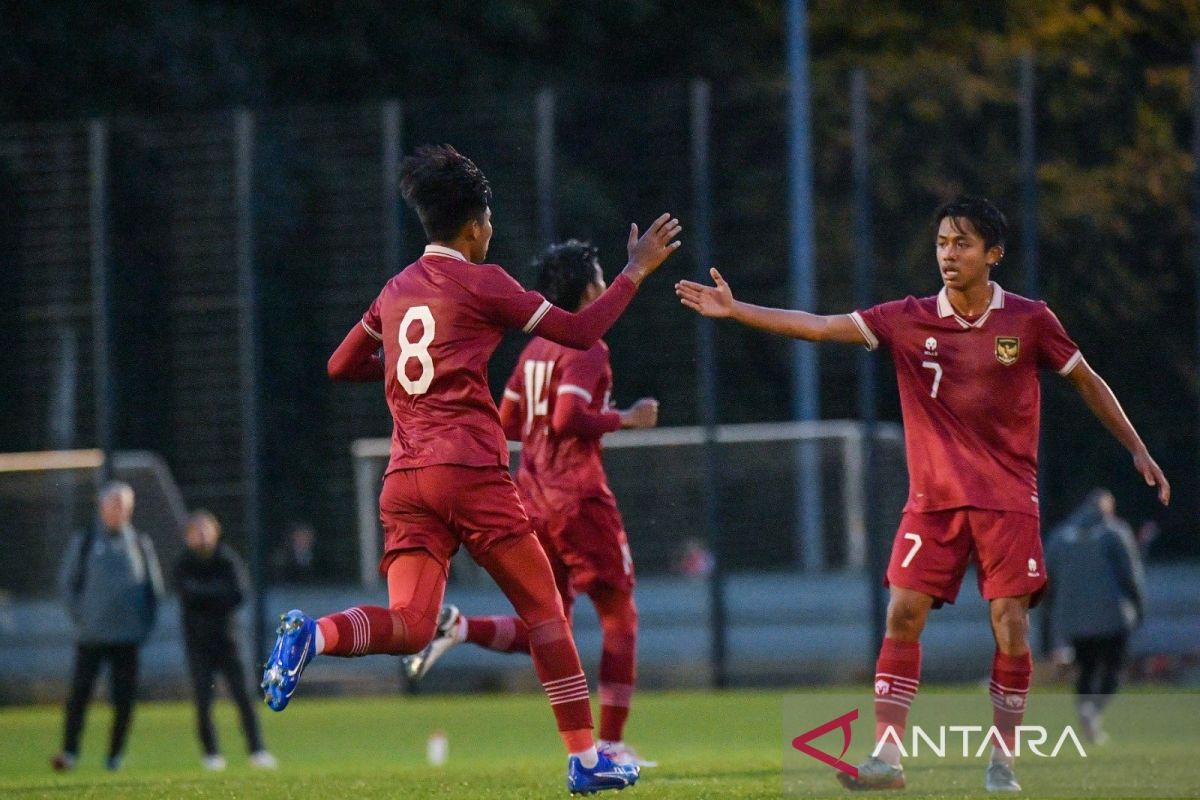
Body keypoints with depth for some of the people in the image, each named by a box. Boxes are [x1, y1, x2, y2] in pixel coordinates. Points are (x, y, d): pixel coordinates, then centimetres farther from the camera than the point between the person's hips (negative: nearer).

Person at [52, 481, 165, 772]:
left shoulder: (140, 543, 9)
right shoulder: (84, 542, 5)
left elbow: (154, 585, 14)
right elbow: (67, 581, 8)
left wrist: (145, 623, 5)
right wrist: (79, 616, -1)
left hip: (128, 636, 1)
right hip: (91, 636, -1)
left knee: (124, 698, 1)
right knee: (79, 693, -9)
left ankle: (116, 754, 11)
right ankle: (69, 751, -9)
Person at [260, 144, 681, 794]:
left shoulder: (396, 290, 16)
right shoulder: (479, 282, -2)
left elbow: (341, 366, 26)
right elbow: (580, 331, 0)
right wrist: (637, 270, 10)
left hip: (403, 480, 5)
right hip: (469, 471, -5)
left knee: (408, 627, -3)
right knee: (544, 610, 5)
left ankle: (314, 635, -31)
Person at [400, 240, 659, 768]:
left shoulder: (535, 349, 15)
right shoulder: (587, 347, -11)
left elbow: (507, 423, 17)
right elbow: (568, 418, -22)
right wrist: (624, 420, -11)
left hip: (532, 498, 8)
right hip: (578, 496, -8)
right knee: (620, 615, 4)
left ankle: (456, 627, -13)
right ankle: (611, 745, 1)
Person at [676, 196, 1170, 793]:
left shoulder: (1029, 320, -3)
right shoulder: (909, 321, 1)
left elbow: (1087, 382, 9)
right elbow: (819, 327, -1)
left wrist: (1137, 451, 9)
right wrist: (734, 310, -9)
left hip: (1008, 499, -2)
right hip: (933, 498, 2)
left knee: (1010, 624, -8)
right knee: (903, 615, -8)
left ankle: (1002, 765, 3)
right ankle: (886, 758, -6)